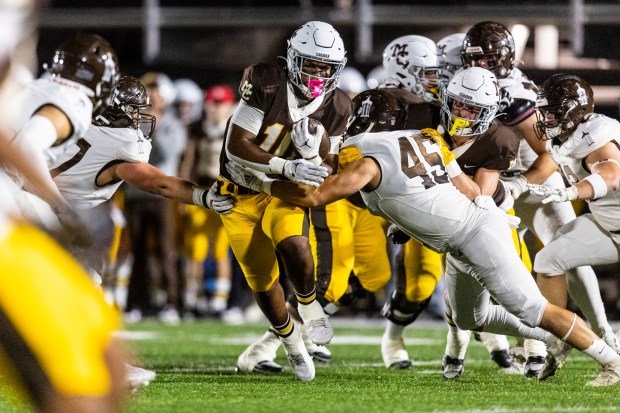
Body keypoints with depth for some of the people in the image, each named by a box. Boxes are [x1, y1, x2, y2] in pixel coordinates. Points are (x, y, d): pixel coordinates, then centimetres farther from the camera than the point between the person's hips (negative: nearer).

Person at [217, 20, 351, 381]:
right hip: (241, 194, -1)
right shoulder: (266, 84, -20)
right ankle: (291, 342, 30)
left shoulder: (337, 107, -8)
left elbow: (325, 172, -3)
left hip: (284, 193, 1)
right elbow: (236, 147, -23)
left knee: (294, 246, -32)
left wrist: (313, 152, -27)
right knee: (263, 282, 2)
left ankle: (308, 304, -2)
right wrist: (288, 167, -34)